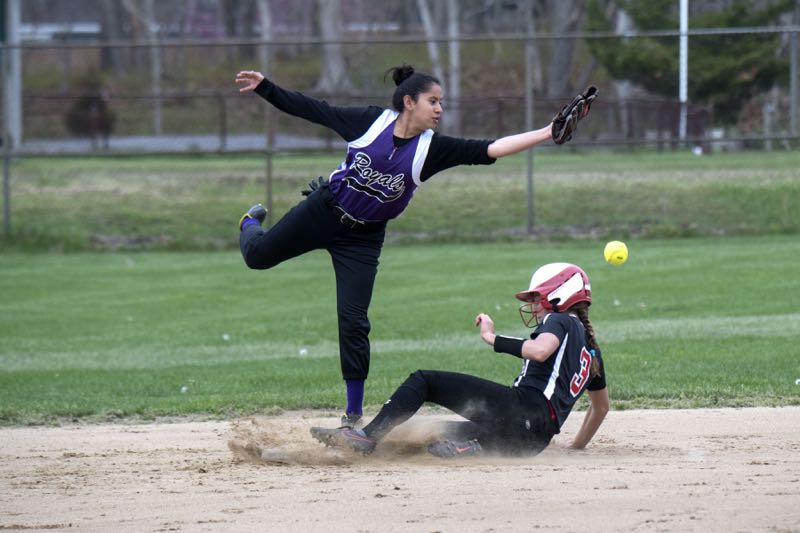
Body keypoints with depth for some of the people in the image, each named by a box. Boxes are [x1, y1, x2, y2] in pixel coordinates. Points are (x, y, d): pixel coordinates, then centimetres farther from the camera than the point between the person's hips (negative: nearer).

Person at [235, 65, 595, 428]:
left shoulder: (433, 148, -13)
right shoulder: (372, 122, -14)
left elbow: (491, 149, -20)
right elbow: (313, 110, -7)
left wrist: (549, 133, -30)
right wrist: (263, 87, -9)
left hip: (362, 238, 0)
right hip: (321, 212, 0)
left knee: (354, 322, -5)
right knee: (258, 255, 13)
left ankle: (353, 416, 6)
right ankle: (251, 222, 52)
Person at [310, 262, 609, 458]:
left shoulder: (560, 321, 7)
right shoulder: (591, 347, 33)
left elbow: (540, 351, -18)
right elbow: (601, 406, 41)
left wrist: (493, 339, -12)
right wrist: (577, 446, 48)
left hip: (524, 405, -8)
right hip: (535, 441, 8)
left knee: (423, 381, -3)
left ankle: (369, 436, -20)